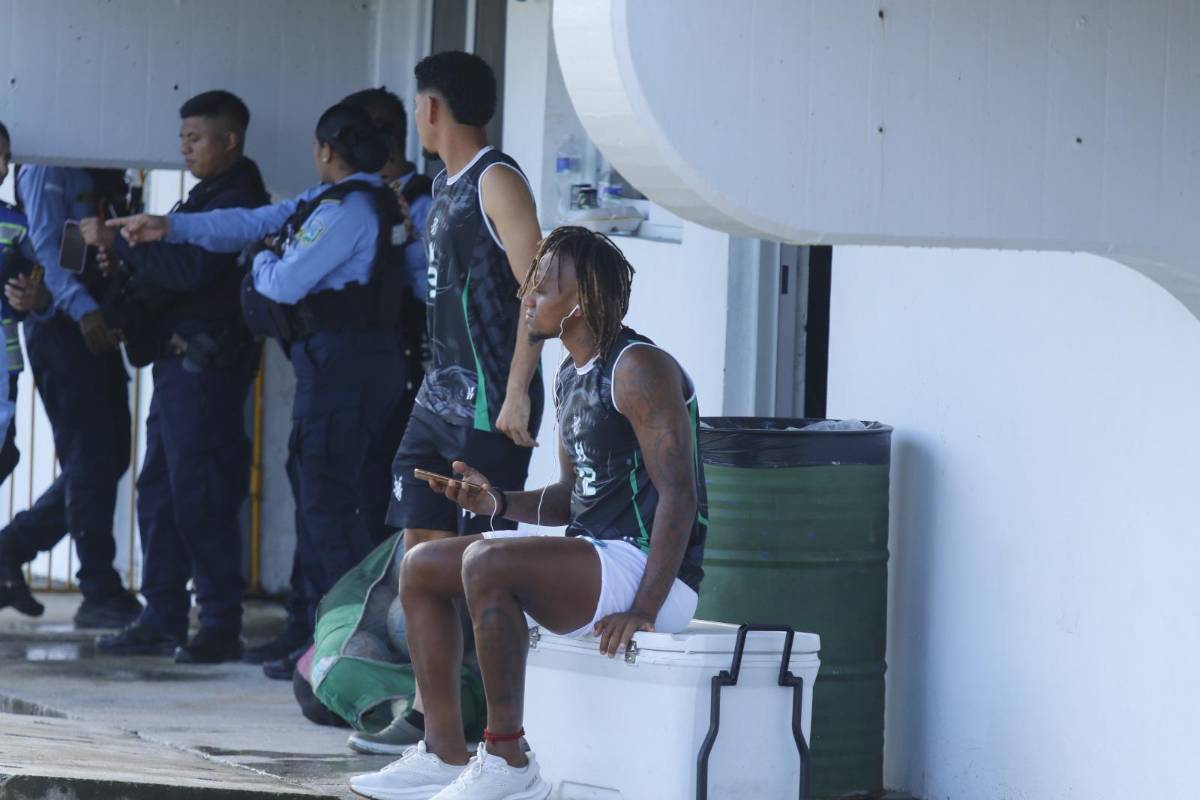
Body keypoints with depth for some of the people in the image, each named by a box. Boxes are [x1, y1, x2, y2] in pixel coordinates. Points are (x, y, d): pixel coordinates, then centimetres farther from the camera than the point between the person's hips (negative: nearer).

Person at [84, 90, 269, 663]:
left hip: (206, 363, -10)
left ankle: (221, 625, -5)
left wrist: (117, 244, -17)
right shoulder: (204, 198, 20)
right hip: (179, 359, 10)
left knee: (200, 496, -8)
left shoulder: (237, 199, -11)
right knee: (159, 492, 10)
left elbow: (190, 269, -21)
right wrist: (126, 264, 4)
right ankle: (163, 620, 14)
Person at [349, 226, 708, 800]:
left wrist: (644, 610, -29)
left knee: (486, 560, -31)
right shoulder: (571, 377, 16)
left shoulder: (639, 369, -15)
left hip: (647, 567, -10)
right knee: (422, 566, 8)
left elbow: (679, 494, -22)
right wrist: (498, 502, 3)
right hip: (593, 560, 10)